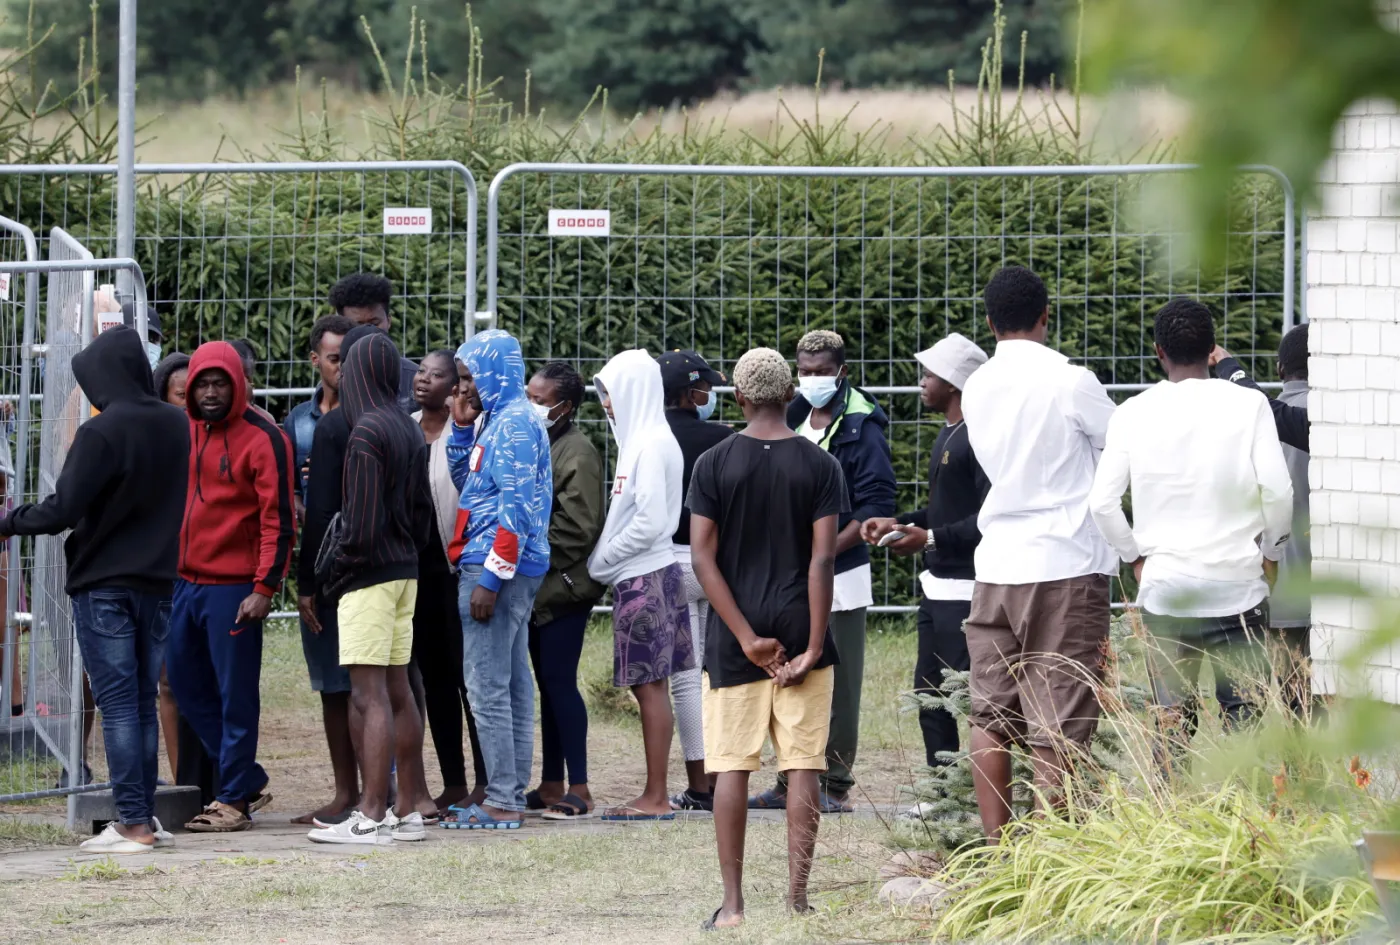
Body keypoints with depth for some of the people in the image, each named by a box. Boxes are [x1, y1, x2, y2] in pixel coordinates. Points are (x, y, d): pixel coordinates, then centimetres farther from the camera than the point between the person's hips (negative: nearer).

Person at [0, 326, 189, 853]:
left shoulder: (101, 433, -17)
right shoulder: (176, 428, 3)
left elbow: (62, 510, -16)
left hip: (103, 586, -6)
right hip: (157, 583, 6)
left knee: (117, 704, -4)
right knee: (143, 701, 12)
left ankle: (132, 824, -7)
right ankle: (146, 817, 14)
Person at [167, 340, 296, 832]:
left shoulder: (262, 438, -9)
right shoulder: (183, 432, 12)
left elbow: (279, 518, -12)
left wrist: (265, 588, -16)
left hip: (234, 586, -7)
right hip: (185, 581, 7)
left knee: (235, 693, -2)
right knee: (187, 683, 11)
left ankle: (234, 800, 4)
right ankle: (247, 778, 22)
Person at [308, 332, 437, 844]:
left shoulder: (366, 433, -15)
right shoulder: (410, 431, 11)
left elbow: (361, 521, -19)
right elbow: (422, 510, 15)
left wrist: (334, 574, -8)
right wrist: (411, 555, 18)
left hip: (368, 574, -9)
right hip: (405, 572, 9)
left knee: (369, 695, -9)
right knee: (397, 691, 12)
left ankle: (370, 815, -11)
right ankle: (413, 806, 14)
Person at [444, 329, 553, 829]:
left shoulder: (514, 424, -14)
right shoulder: (501, 420, 17)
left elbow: (515, 508, -20)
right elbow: (466, 478, 27)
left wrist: (489, 578, -22)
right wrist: (462, 425, 13)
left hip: (497, 565, -11)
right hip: (508, 571, 11)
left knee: (487, 685, -10)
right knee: (513, 686, 11)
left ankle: (501, 802, -10)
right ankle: (511, 796, 15)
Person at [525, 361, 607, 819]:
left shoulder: (577, 453, -12)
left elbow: (577, 525, -18)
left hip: (562, 588, -9)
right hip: (536, 588, 9)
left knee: (560, 682, -9)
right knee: (549, 684, 12)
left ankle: (579, 788, -6)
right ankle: (551, 785, 16)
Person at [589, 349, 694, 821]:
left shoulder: (650, 445, -15)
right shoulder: (645, 440, 14)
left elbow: (648, 522, -20)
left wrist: (601, 562, -10)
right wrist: (605, 561, 11)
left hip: (643, 578, -10)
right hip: (649, 574, 10)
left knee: (650, 687, -7)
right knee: (650, 688, 10)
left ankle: (656, 797, -5)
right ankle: (655, 795, 12)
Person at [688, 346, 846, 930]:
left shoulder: (714, 465, -2)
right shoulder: (819, 465, -2)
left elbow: (702, 557, -7)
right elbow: (822, 559, -8)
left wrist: (745, 636, -7)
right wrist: (814, 648, -7)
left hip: (734, 639, 0)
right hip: (798, 632, 0)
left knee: (732, 766, 3)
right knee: (802, 765, 3)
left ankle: (732, 903, 2)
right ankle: (797, 898, 1)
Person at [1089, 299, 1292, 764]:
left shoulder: (1133, 413, 0)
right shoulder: (1247, 405, -6)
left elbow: (1102, 501, -4)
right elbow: (1277, 490, -11)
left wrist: (1135, 557, 11)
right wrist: (1271, 550, 6)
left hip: (1163, 586, 2)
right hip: (1236, 582, -2)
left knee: (1171, 721, 6)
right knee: (1243, 717, 3)